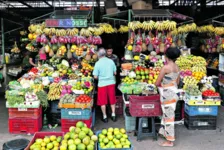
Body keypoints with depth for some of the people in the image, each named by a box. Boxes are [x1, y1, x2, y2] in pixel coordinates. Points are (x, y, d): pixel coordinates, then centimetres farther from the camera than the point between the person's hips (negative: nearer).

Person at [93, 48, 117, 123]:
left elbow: (95, 76, -11)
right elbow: (115, 73, 6)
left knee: (102, 101, 9)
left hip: (102, 84, -3)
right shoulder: (111, 61, -2)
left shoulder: (98, 63, -12)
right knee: (112, 100, 16)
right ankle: (113, 115, 24)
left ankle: (105, 117, 16)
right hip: (111, 82, 3)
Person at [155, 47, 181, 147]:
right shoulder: (177, 67, 6)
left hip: (167, 94, -8)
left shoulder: (165, 67, -18)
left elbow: (157, 83, -12)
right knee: (167, 114, 21)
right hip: (174, 92, 8)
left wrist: (160, 84, 9)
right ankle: (165, 132, 35)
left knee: (169, 116, 0)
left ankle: (170, 141, 9)